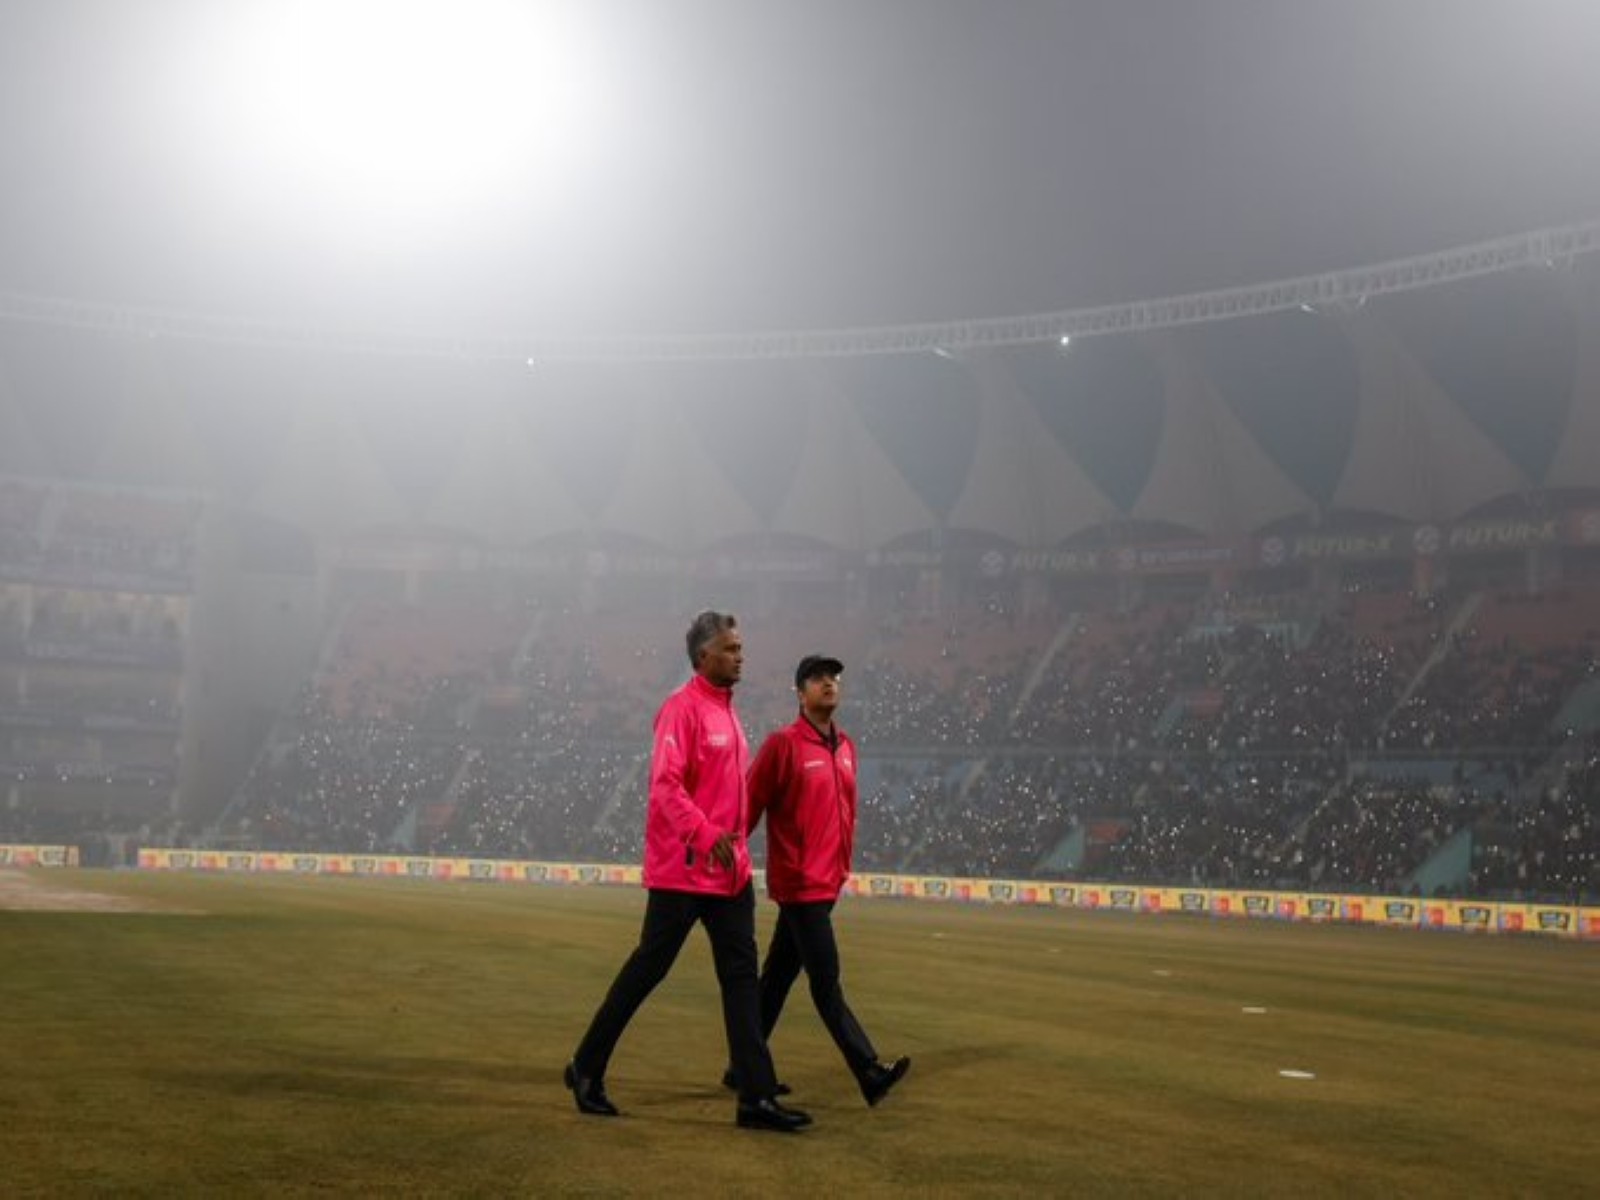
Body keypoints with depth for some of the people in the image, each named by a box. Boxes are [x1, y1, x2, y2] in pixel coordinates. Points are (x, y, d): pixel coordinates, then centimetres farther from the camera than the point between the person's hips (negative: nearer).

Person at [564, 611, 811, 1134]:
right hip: (683, 870, -8)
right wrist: (706, 836, -29)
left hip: (730, 871, 8)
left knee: (741, 975, 4)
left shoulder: (727, 709, 14)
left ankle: (757, 1098, 6)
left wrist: (735, 840, 15)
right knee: (648, 968, 2)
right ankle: (587, 1070, 20)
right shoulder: (682, 708, -13)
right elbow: (664, 785, -22)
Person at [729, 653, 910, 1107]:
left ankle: (744, 1068, 23)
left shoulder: (846, 747, 12)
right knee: (826, 980, -7)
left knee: (777, 977, 14)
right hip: (799, 882, -8)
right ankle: (869, 1073, -8)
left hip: (829, 882, 8)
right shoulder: (783, 744, -10)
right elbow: (749, 806, -10)